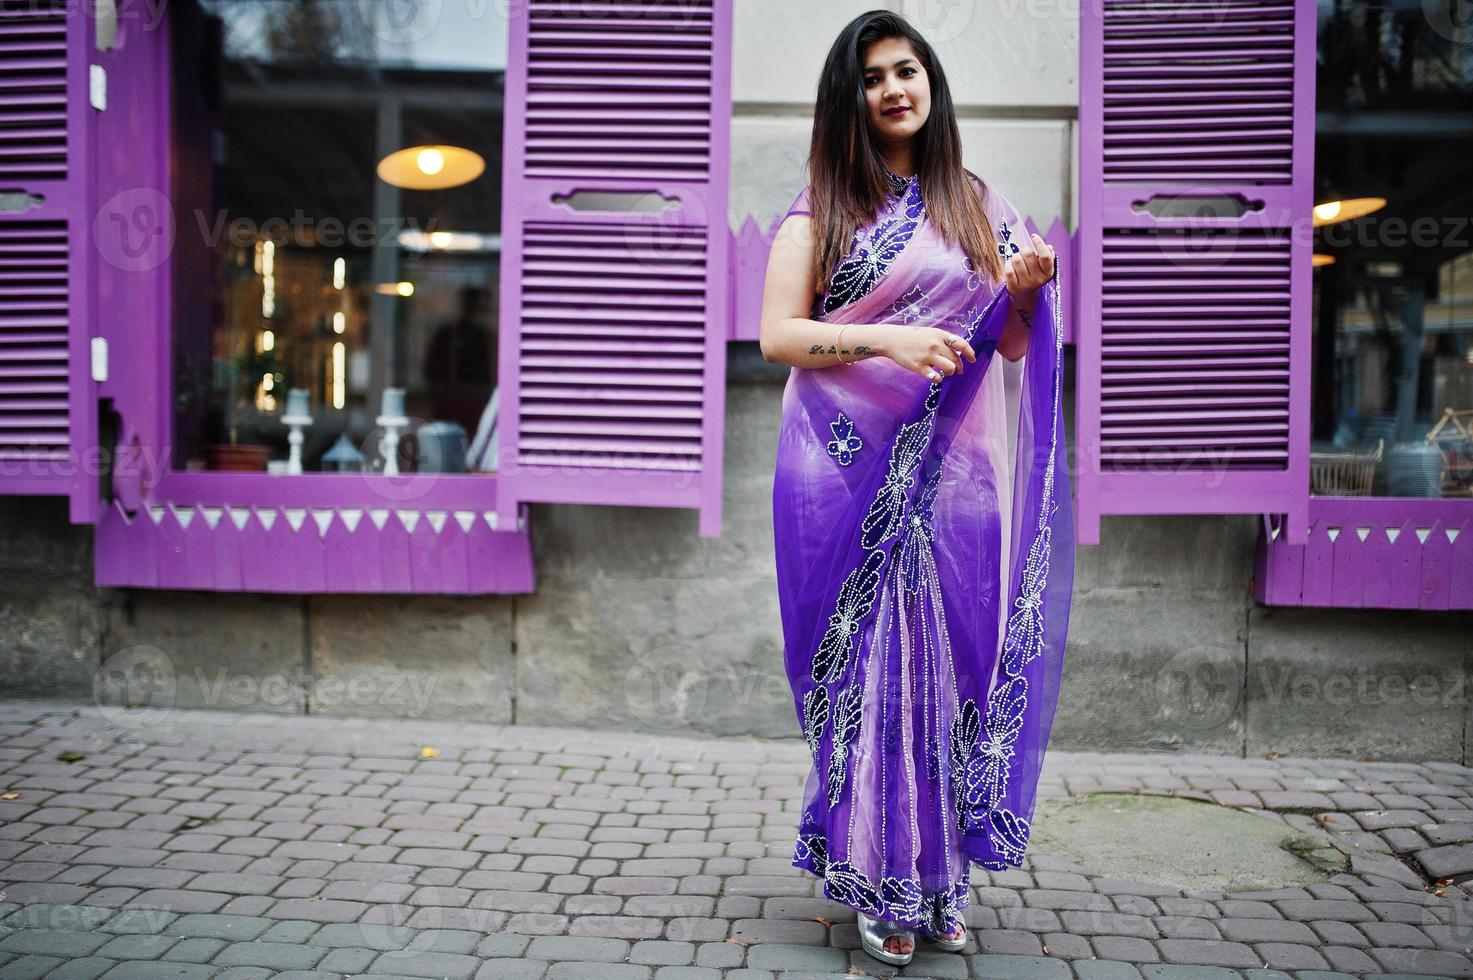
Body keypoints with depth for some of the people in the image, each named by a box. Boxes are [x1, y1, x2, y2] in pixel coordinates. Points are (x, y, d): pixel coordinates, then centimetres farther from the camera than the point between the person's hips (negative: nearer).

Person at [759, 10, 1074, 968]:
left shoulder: (980, 205, 15)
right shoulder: (820, 206, 4)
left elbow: (1010, 346, 16)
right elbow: (776, 335, -5)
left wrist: (1023, 291, -6)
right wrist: (883, 339, -19)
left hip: (952, 472, 3)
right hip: (849, 469, -3)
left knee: (950, 659, 4)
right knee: (868, 663, -2)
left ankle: (941, 883, 19)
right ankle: (881, 884, 13)